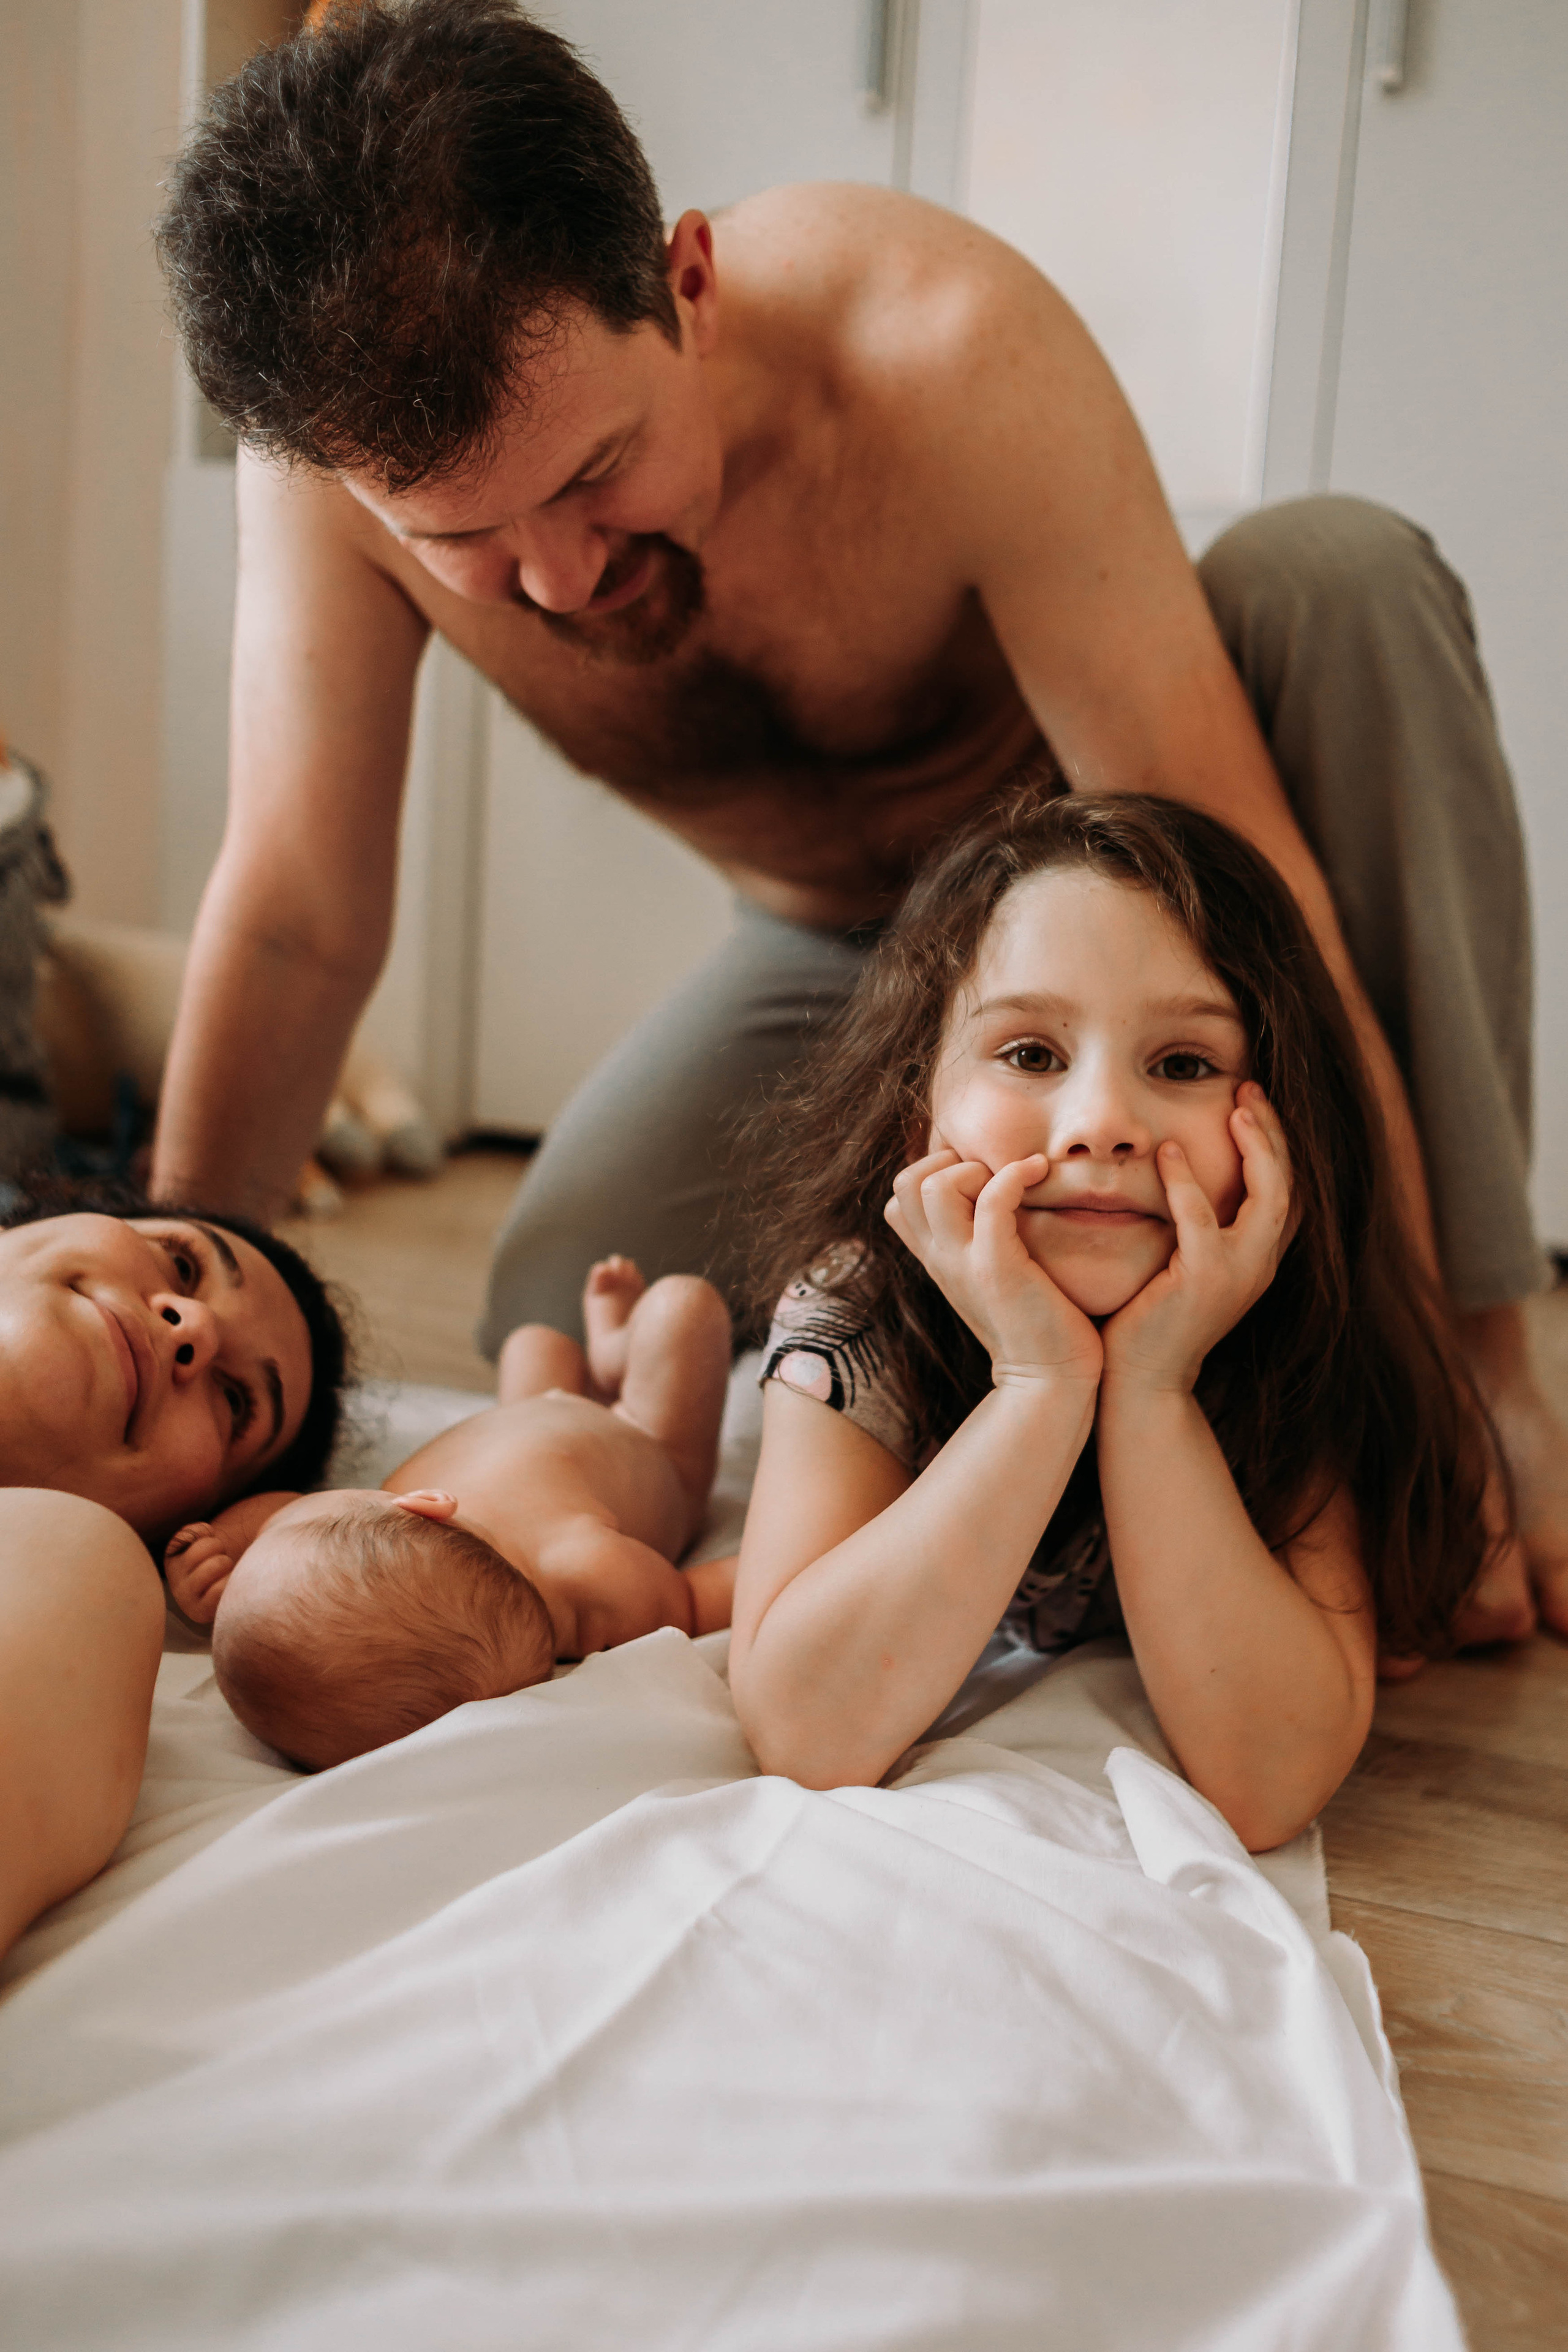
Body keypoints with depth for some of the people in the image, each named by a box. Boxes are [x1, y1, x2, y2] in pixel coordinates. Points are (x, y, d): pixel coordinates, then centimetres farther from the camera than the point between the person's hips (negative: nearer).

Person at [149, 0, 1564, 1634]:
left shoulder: (952, 353, -35)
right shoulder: (349, 428, -26)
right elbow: (297, 921, -19)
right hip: (833, 952, 2)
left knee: (1340, 576, -33)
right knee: (565, 1327, -19)